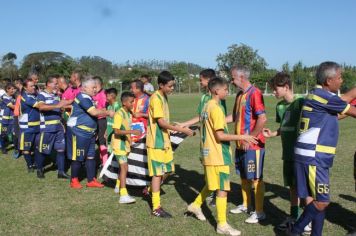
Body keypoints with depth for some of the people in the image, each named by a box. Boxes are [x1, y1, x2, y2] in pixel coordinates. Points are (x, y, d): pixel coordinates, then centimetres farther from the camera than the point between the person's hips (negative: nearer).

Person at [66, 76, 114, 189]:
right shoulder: (83, 97, -17)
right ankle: (74, 180, 15)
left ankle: (91, 180, 17)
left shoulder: (88, 98, 14)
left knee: (91, 156, 10)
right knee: (77, 157, 1)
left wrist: (104, 112, 2)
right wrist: (108, 113, -17)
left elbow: (94, 112, 16)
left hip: (89, 132, 10)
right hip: (78, 131, -10)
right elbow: (94, 112, -25)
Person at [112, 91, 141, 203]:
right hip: (119, 144, -8)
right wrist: (132, 131, -32)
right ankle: (123, 195, -19)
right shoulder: (119, 114, -18)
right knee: (124, 167, -15)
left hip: (126, 144, 8)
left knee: (123, 166, 20)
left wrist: (130, 141, 15)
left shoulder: (129, 114, 7)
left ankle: (119, 186, 39)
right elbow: (116, 131, -26)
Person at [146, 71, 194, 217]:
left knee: (164, 171, 14)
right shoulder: (156, 99, -17)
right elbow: (161, 122, -23)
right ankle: (156, 208, 4)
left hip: (164, 141, 9)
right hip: (156, 142, -9)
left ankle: (151, 189, 35)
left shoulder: (164, 97, 11)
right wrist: (182, 130, -23)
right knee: (158, 173, -4)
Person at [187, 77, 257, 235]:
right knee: (222, 189, -3)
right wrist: (242, 137, -18)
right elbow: (220, 135, -22)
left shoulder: (207, 106, 11)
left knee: (212, 185, 24)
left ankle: (196, 205, 37)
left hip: (209, 154, 10)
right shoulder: (216, 109, -19)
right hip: (218, 156, -10)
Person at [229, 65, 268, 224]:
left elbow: (262, 119, -23)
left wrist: (250, 138, -20)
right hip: (241, 144, 9)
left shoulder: (254, 93, -17)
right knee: (243, 176, 18)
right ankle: (246, 205, 33)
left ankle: (259, 212, 10)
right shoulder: (240, 95, 12)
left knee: (256, 178, 0)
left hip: (253, 145, -9)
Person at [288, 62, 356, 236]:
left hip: (317, 156, 10)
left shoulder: (321, 95, 16)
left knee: (319, 200, 12)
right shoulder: (323, 96, -14)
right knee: (321, 201, -5)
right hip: (313, 156, -10)